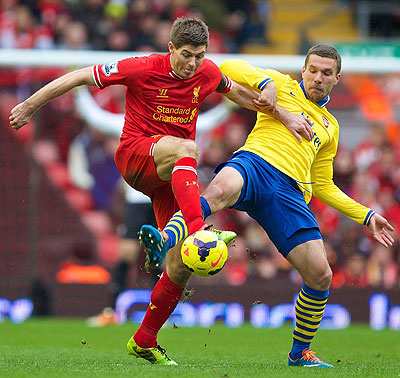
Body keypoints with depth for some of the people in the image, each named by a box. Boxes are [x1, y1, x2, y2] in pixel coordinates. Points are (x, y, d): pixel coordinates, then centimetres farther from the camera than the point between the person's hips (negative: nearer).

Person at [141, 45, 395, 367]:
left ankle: (300, 353, 15)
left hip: (290, 192, 4)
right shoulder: (281, 85, 22)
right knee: (220, 190, -42)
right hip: (256, 162, -4)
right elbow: (228, 69, 17)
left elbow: (323, 186, 35)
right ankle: (165, 243, -66)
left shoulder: (330, 127, 33)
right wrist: (265, 83, 2)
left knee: (320, 275, -6)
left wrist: (366, 216, 29)